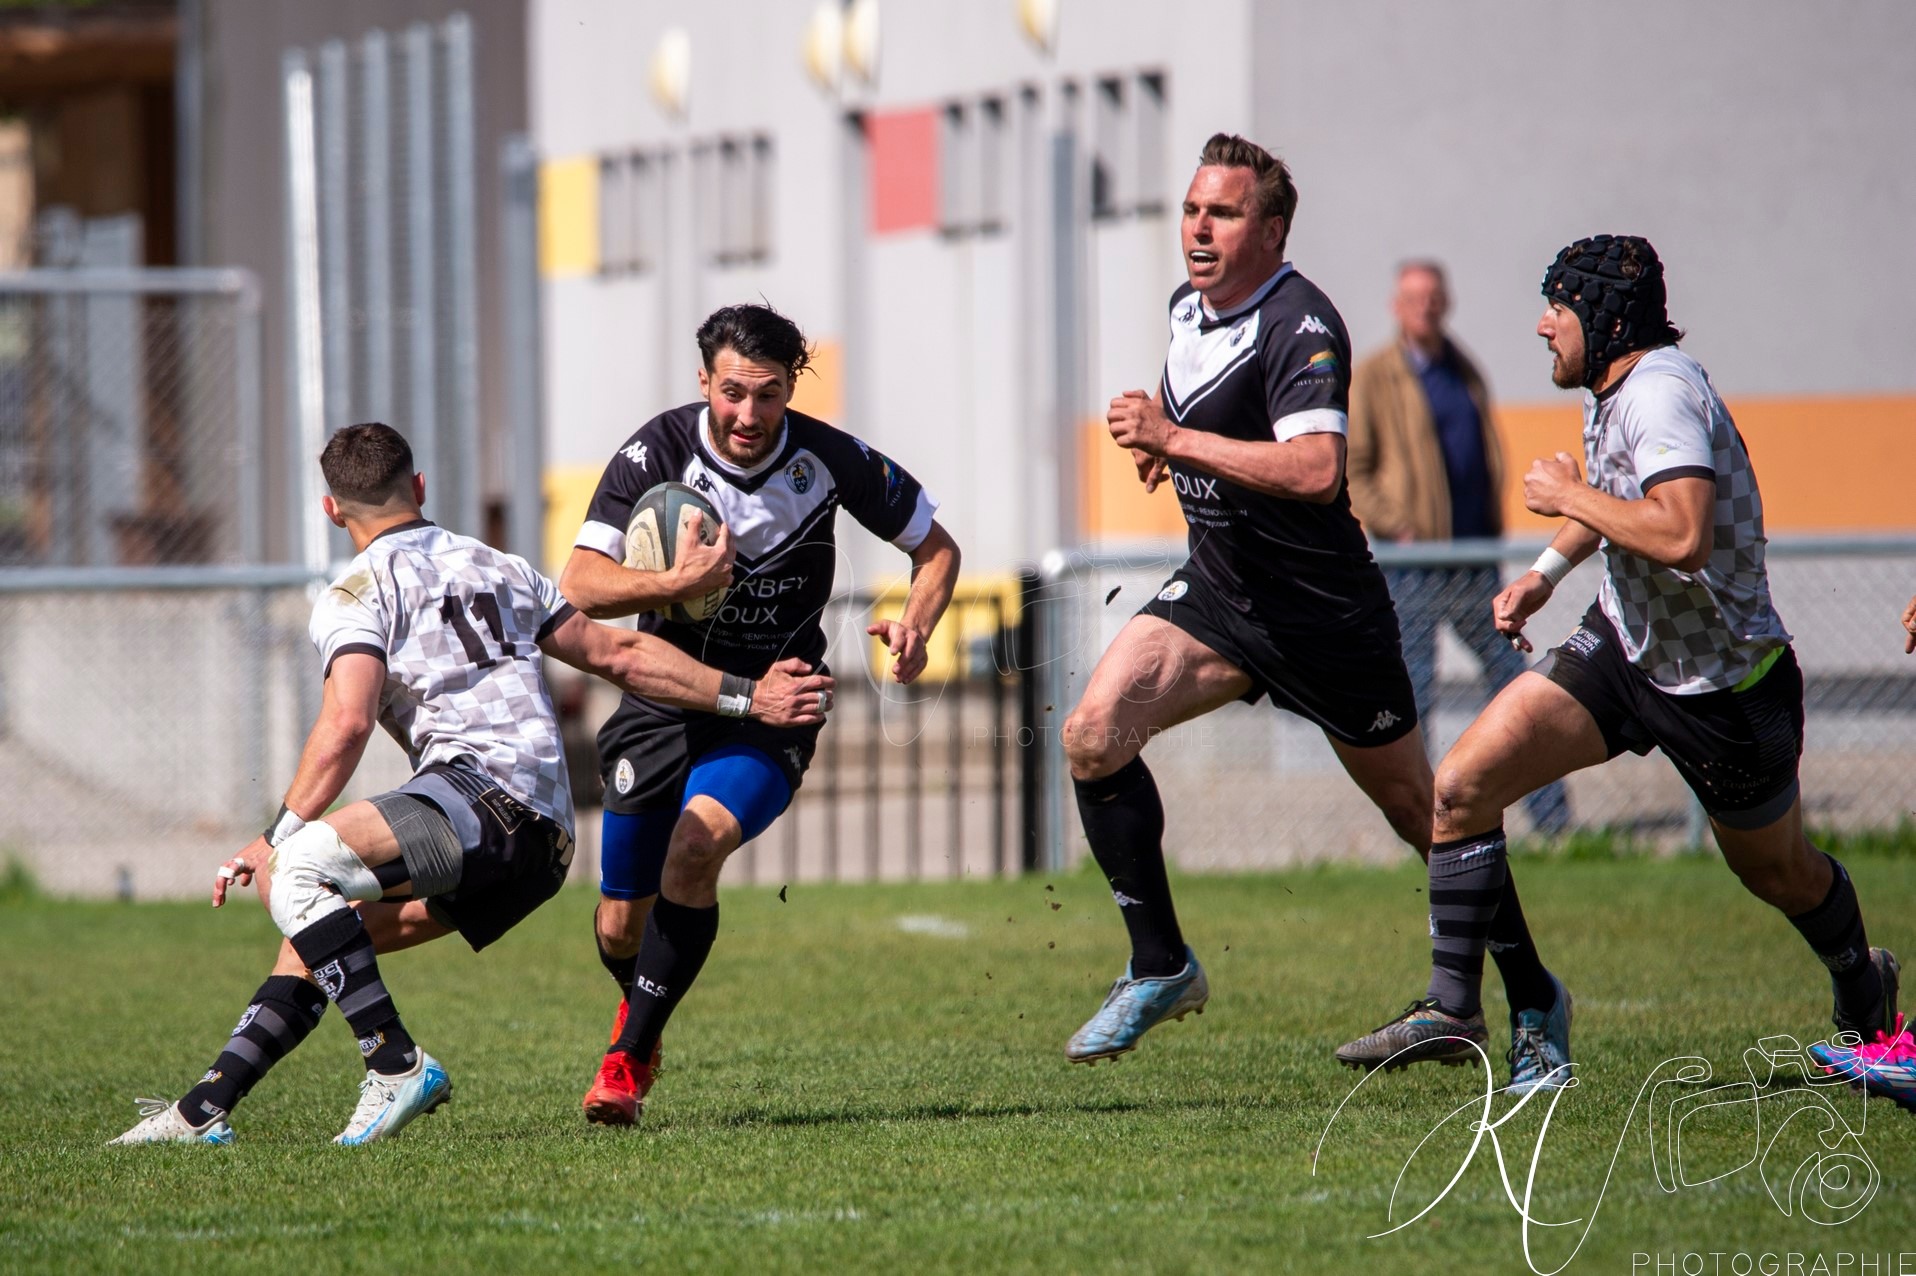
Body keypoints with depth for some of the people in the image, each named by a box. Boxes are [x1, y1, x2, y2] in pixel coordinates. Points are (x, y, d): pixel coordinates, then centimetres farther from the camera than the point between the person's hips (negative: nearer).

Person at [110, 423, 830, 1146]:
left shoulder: (358, 595, 3)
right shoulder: (501, 569, 27)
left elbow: (347, 725, -11)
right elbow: (617, 653, 28)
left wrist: (277, 838, -6)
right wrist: (745, 697, 35)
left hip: (485, 790, -9)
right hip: (546, 842, 9)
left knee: (296, 871, -20)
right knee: (318, 938, 16)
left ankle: (396, 1066, -28)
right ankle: (203, 1110, 12)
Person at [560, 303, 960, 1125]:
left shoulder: (827, 460, -11)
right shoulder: (658, 453, -13)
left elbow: (937, 548, 3)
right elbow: (579, 586, -21)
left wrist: (915, 626, -16)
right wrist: (677, 584, -37)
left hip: (771, 713, -1)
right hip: (667, 700, 1)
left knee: (694, 850, -28)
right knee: (622, 925, 5)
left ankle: (629, 1059, -15)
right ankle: (642, 1011, 43)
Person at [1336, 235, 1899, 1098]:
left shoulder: (1663, 392, -27)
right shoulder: (1609, 394, 1)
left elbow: (1684, 537, -42)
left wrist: (1570, 496, -29)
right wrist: (1548, 570, 12)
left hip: (1722, 686, -7)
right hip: (1623, 645, 8)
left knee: (1779, 873, 15)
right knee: (1461, 784, -12)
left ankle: (1865, 992, 46)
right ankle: (1453, 1009, -5)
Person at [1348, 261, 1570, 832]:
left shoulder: (1465, 372, 14)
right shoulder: (1372, 378, -3)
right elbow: (1349, 470, -7)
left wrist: (1493, 525, 9)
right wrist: (1396, 527, -16)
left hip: (1476, 561, 6)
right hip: (1412, 564, -6)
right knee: (1413, 697, -4)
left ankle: (1553, 822, 12)